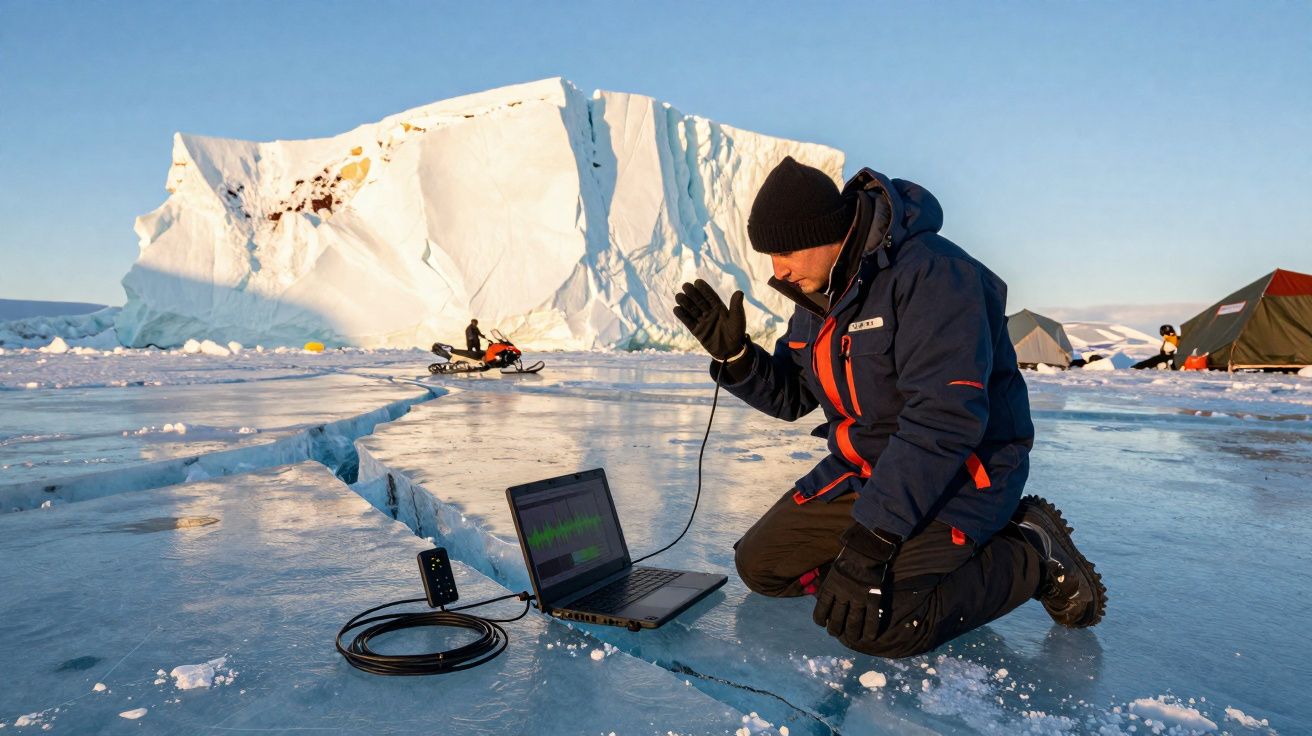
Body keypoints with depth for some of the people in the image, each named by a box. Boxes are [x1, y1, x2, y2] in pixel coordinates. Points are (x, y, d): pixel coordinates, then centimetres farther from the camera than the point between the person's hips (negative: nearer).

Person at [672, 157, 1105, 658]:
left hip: (961, 472, -8)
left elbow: (943, 419, -32)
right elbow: (790, 396, 12)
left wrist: (869, 541, -33)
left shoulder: (930, 274, -24)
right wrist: (734, 353, -9)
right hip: (864, 466, 8)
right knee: (760, 564, 3)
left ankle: (1032, 556, -1)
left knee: (872, 622, -24)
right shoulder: (820, 289, 4)